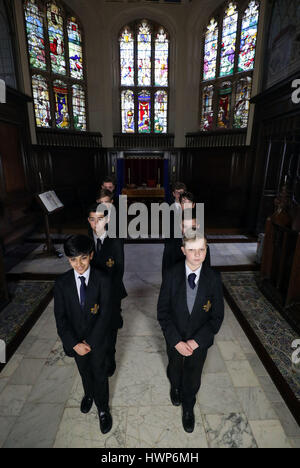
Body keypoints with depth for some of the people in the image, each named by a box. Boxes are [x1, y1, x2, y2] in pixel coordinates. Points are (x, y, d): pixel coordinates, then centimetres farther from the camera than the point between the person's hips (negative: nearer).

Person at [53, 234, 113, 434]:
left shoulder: (103, 281, -22)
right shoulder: (61, 283, -15)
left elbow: (104, 315, -19)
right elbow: (61, 318, -12)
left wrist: (89, 342, -19)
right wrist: (74, 343, -18)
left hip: (97, 339, -2)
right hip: (75, 339, 3)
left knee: (99, 373, 18)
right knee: (84, 371, 28)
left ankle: (103, 408, 45)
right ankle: (89, 394, 59)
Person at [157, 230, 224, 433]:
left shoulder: (214, 278, -19)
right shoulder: (171, 275, -21)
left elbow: (217, 316, -12)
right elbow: (163, 312, -14)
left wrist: (196, 341, -18)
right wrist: (176, 341, -19)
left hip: (199, 342, 0)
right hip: (175, 340, 1)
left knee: (193, 379, 23)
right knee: (174, 370, 30)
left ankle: (188, 408, 55)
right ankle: (175, 388, 65)